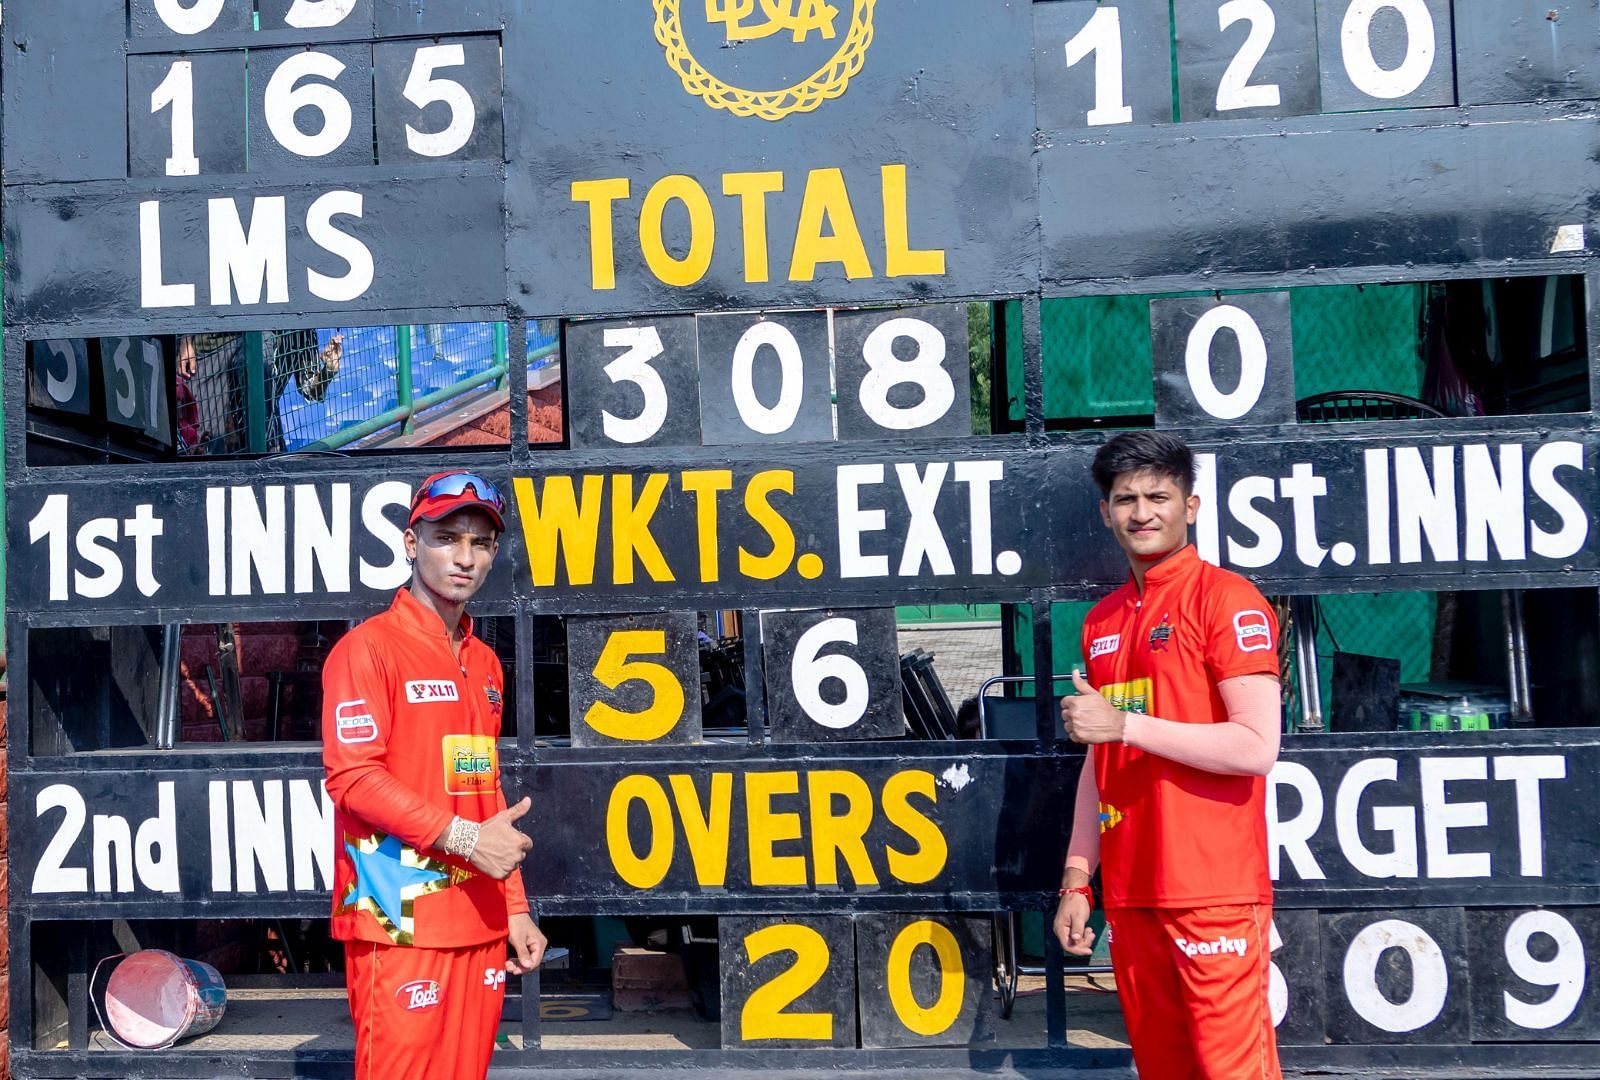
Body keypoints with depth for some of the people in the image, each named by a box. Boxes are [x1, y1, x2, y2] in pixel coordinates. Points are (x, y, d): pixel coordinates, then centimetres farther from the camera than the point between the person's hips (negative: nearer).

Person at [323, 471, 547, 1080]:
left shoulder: (484, 663, 16)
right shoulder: (368, 647, -5)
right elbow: (351, 776, -14)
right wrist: (462, 836, -20)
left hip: (481, 925, 7)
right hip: (401, 927, -7)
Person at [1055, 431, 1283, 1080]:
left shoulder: (1226, 598, -7)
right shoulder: (1102, 620, 15)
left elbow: (1257, 748, -16)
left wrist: (1124, 722, -16)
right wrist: (1077, 880, 13)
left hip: (1214, 890, -6)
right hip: (1129, 893, 7)